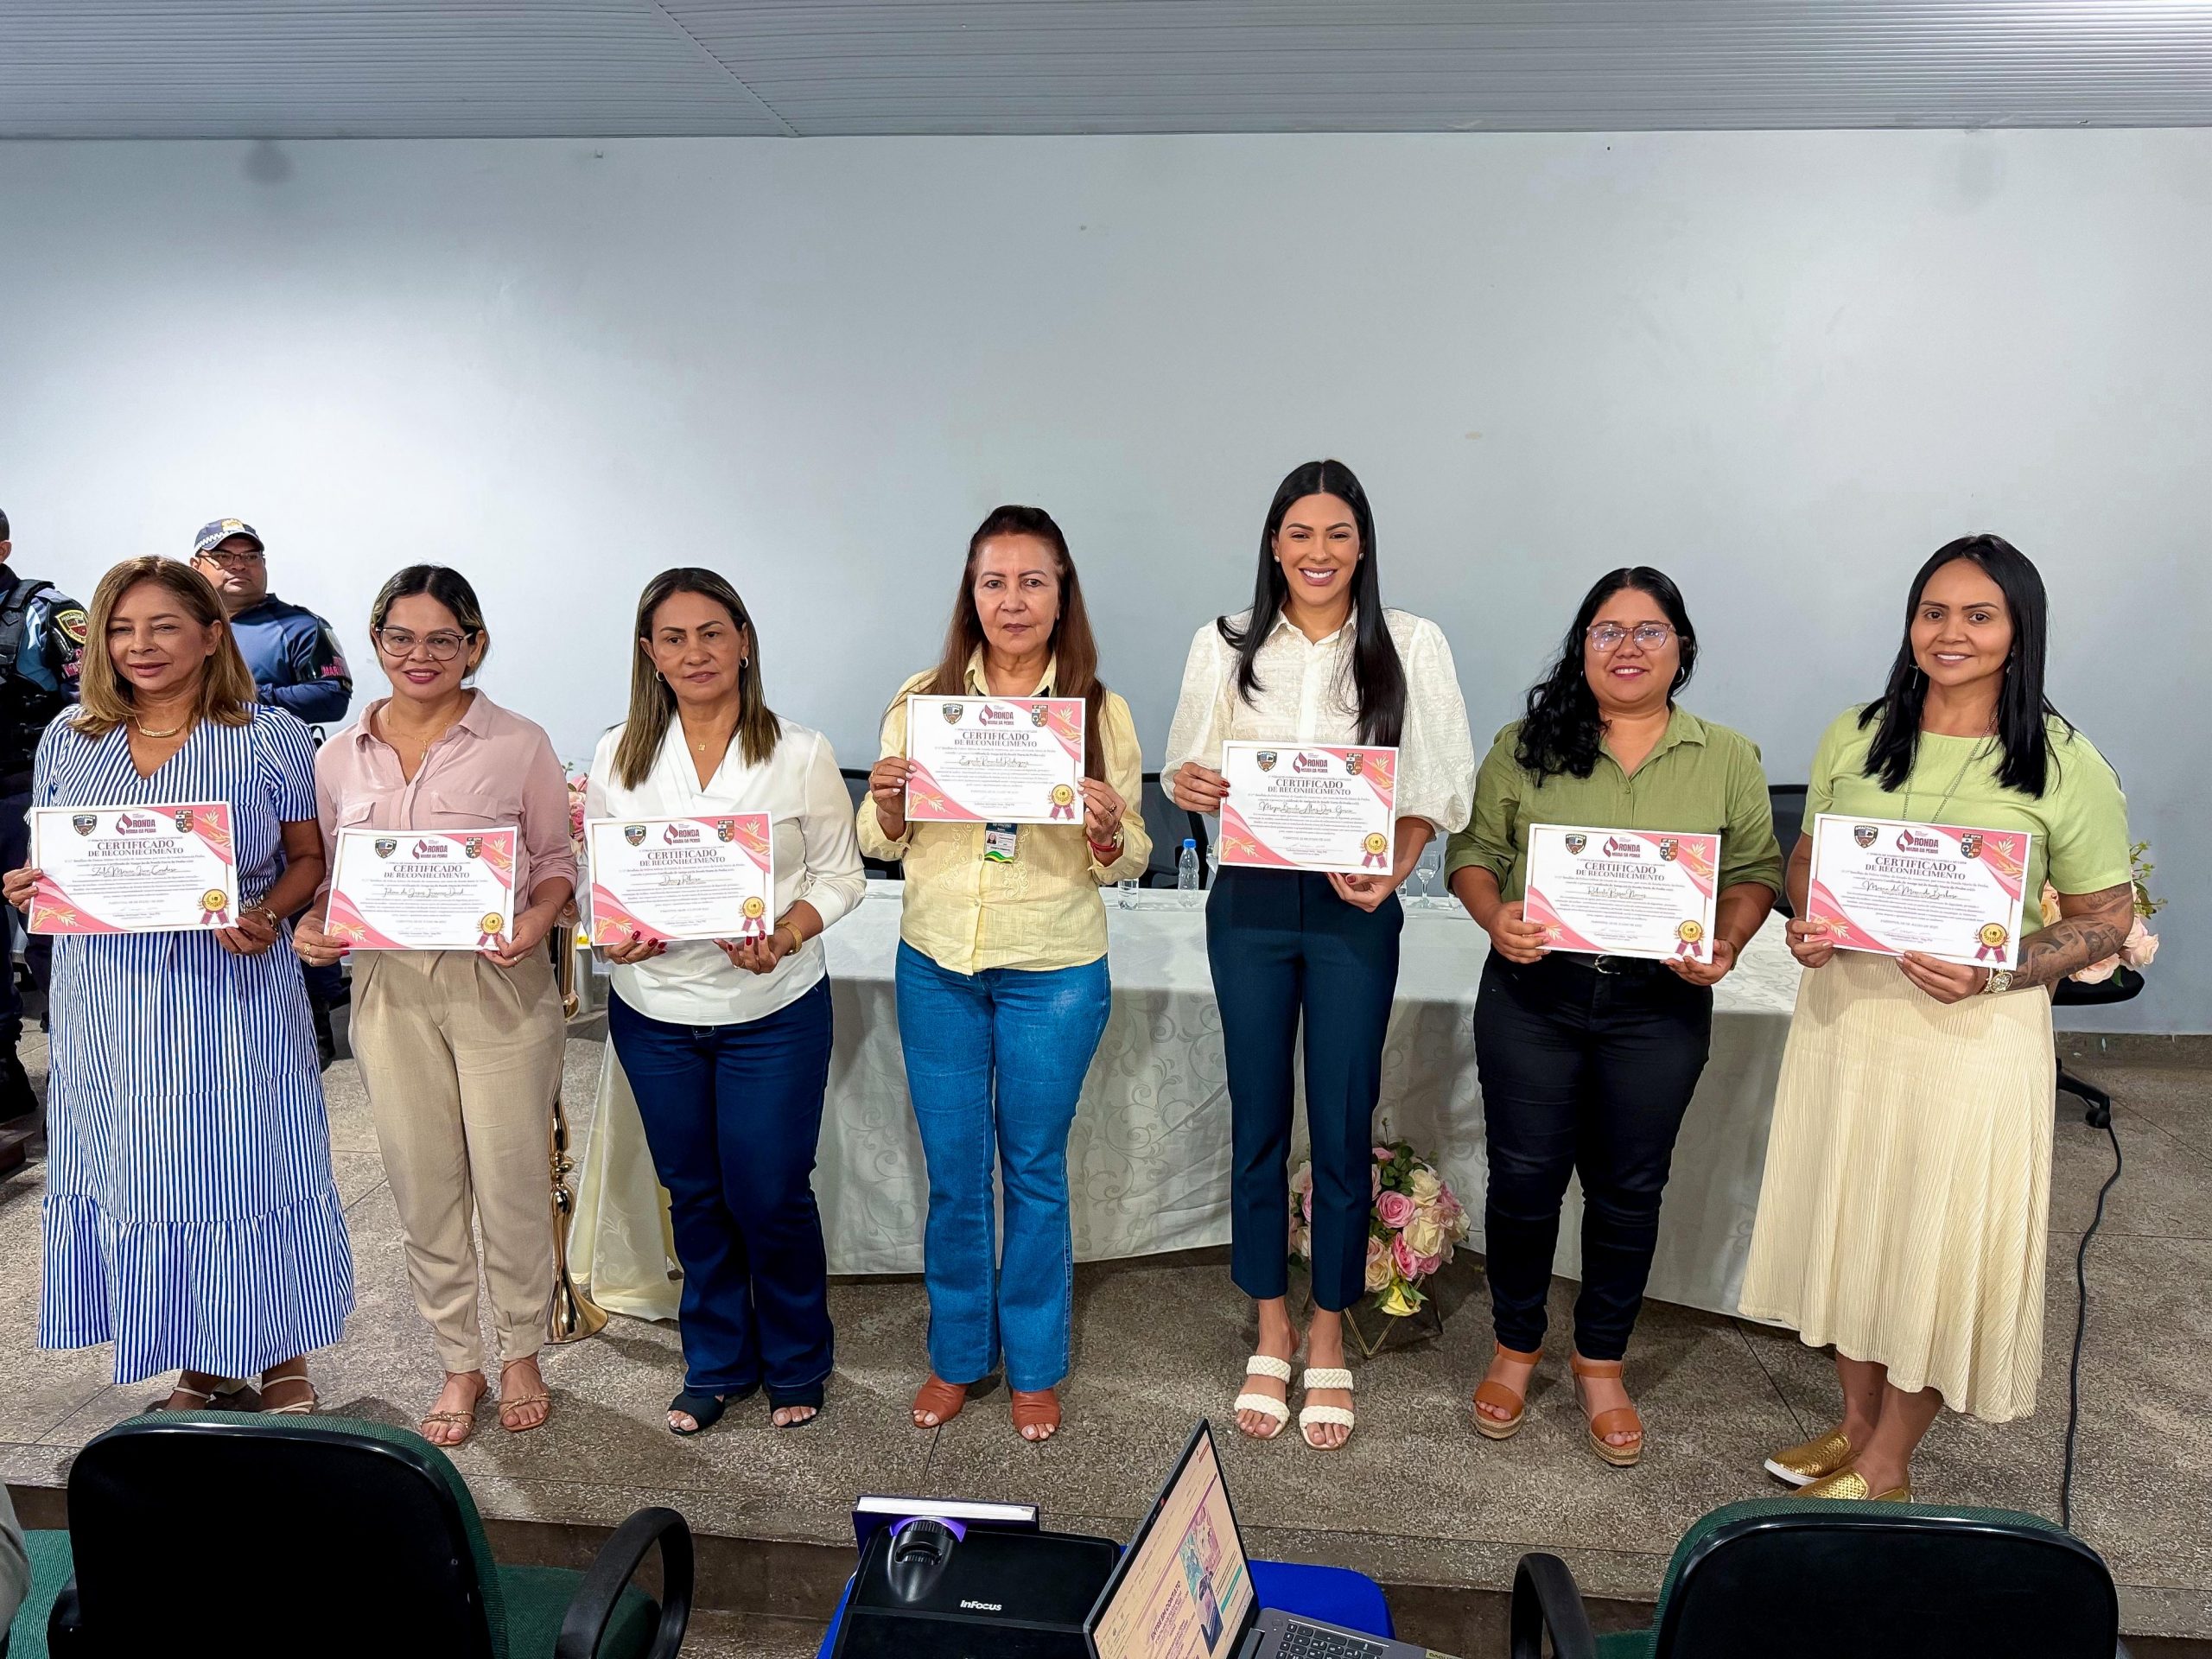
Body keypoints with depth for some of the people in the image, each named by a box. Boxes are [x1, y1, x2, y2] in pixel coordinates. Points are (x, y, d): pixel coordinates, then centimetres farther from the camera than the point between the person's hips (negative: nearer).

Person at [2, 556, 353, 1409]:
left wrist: (267, 916, -18)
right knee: (134, 1170, 10)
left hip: (235, 995, -4)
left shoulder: (269, 737, -2)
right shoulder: (69, 739, 8)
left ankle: (282, 1357, 20)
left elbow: (310, 858, 0)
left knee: (251, 1166, 1)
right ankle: (200, 1367, 26)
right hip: (109, 1002, 4)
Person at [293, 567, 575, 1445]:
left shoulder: (518, 745, -1)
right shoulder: (339, 755, 8)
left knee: (510, 1182, 4)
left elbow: (557, 862, 3)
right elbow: (329, 871, 16)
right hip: (388, 988, 3)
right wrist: (312, 924, -5)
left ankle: (520, 1353, 27)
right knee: (423, 1190, 10)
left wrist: (535, 922, -16)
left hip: (498, 985, -3)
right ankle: (459, 1364, 28)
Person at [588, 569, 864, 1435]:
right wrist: (616, 935, -14)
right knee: (694, 1194, 16)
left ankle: (795, 1364, 29)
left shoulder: (800, 755, -6)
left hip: (775, 1011, -2)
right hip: (655, 1011, 3)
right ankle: (715, 1364, 36)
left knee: (772, 1194, 4)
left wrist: (785, 936, -19)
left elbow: (839, 874, -2)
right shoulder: (618, 757, 0)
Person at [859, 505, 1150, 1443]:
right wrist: (887, 804, -16)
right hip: (937, 966, 2)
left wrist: (1107, 832, -22)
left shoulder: (1098, 711, -4)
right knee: (953, 1172, 13)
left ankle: (1035, 1365, 31)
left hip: (1054, 973, -1)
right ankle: (958, 1354, 34)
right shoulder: (921, 699, 0)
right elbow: (882, 844, 6)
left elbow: (1129, 860, 0)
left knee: (1034, 1171, 12)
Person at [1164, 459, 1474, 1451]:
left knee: (1343, 1130, 4)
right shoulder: (1225, 648, 4)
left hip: (1353, 910, -1)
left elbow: (1441, 785, 1)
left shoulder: (1411, 647, 0)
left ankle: (1328, 1343, 23)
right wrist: (1188, 786, -16)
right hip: (1249, 902, 1)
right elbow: (1191, 775, 8)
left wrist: (1393, 871, -13)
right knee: (1258, 1124, 10)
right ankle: (1270, 1335, 27)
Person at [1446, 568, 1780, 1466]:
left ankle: (1601, 1364, 31)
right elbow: (1473, 851, 2)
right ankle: (1516, 1345, 31)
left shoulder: (1728, 759, 4)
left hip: (1660, 1008, 1)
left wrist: (1726, 945, -13)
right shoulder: (1524, 747, 1)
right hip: (1532, 995, -1)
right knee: (1523, 1177, 7)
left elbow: (1756, 872, 6)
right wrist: (1495, 917, -17)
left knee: (1628, 1189, 11)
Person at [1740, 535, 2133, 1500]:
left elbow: (2104, 916, -4)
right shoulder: (1855, 736, 3)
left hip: (1975, 1031, -4)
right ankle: (1856, 1425, 37)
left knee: (1940, 1245, 7)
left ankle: (1886, 1467, 26)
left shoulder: (2065, 764, -8)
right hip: (1844, 1012, 4)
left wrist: (1992, 975, -19)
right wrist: (1806, 924, -8)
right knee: (1847, 1221, 15)